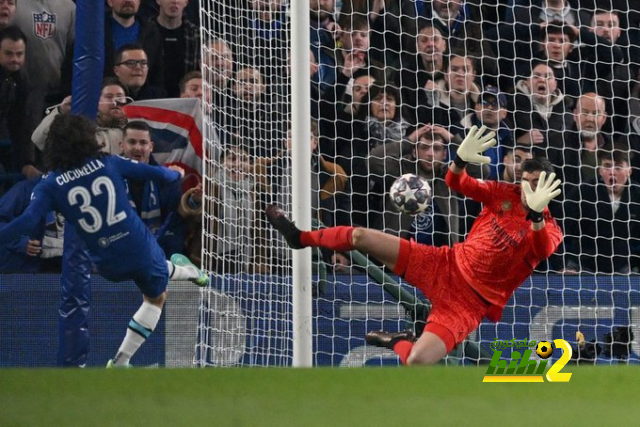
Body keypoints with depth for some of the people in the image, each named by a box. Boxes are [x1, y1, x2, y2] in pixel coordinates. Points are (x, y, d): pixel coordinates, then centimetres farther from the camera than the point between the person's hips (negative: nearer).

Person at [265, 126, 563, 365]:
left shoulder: (548, 230, -15)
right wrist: (461, 160, -22)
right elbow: (457, 184, 1)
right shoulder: (506, 194, 0)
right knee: (361, 237, 3)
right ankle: (301, 238, 33)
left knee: (417, 360, -27)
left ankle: (398, 343, 14)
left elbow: (542, 250, -38)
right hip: (446, 265, 5)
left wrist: (536, 214, -58)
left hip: (470, 301, -5)